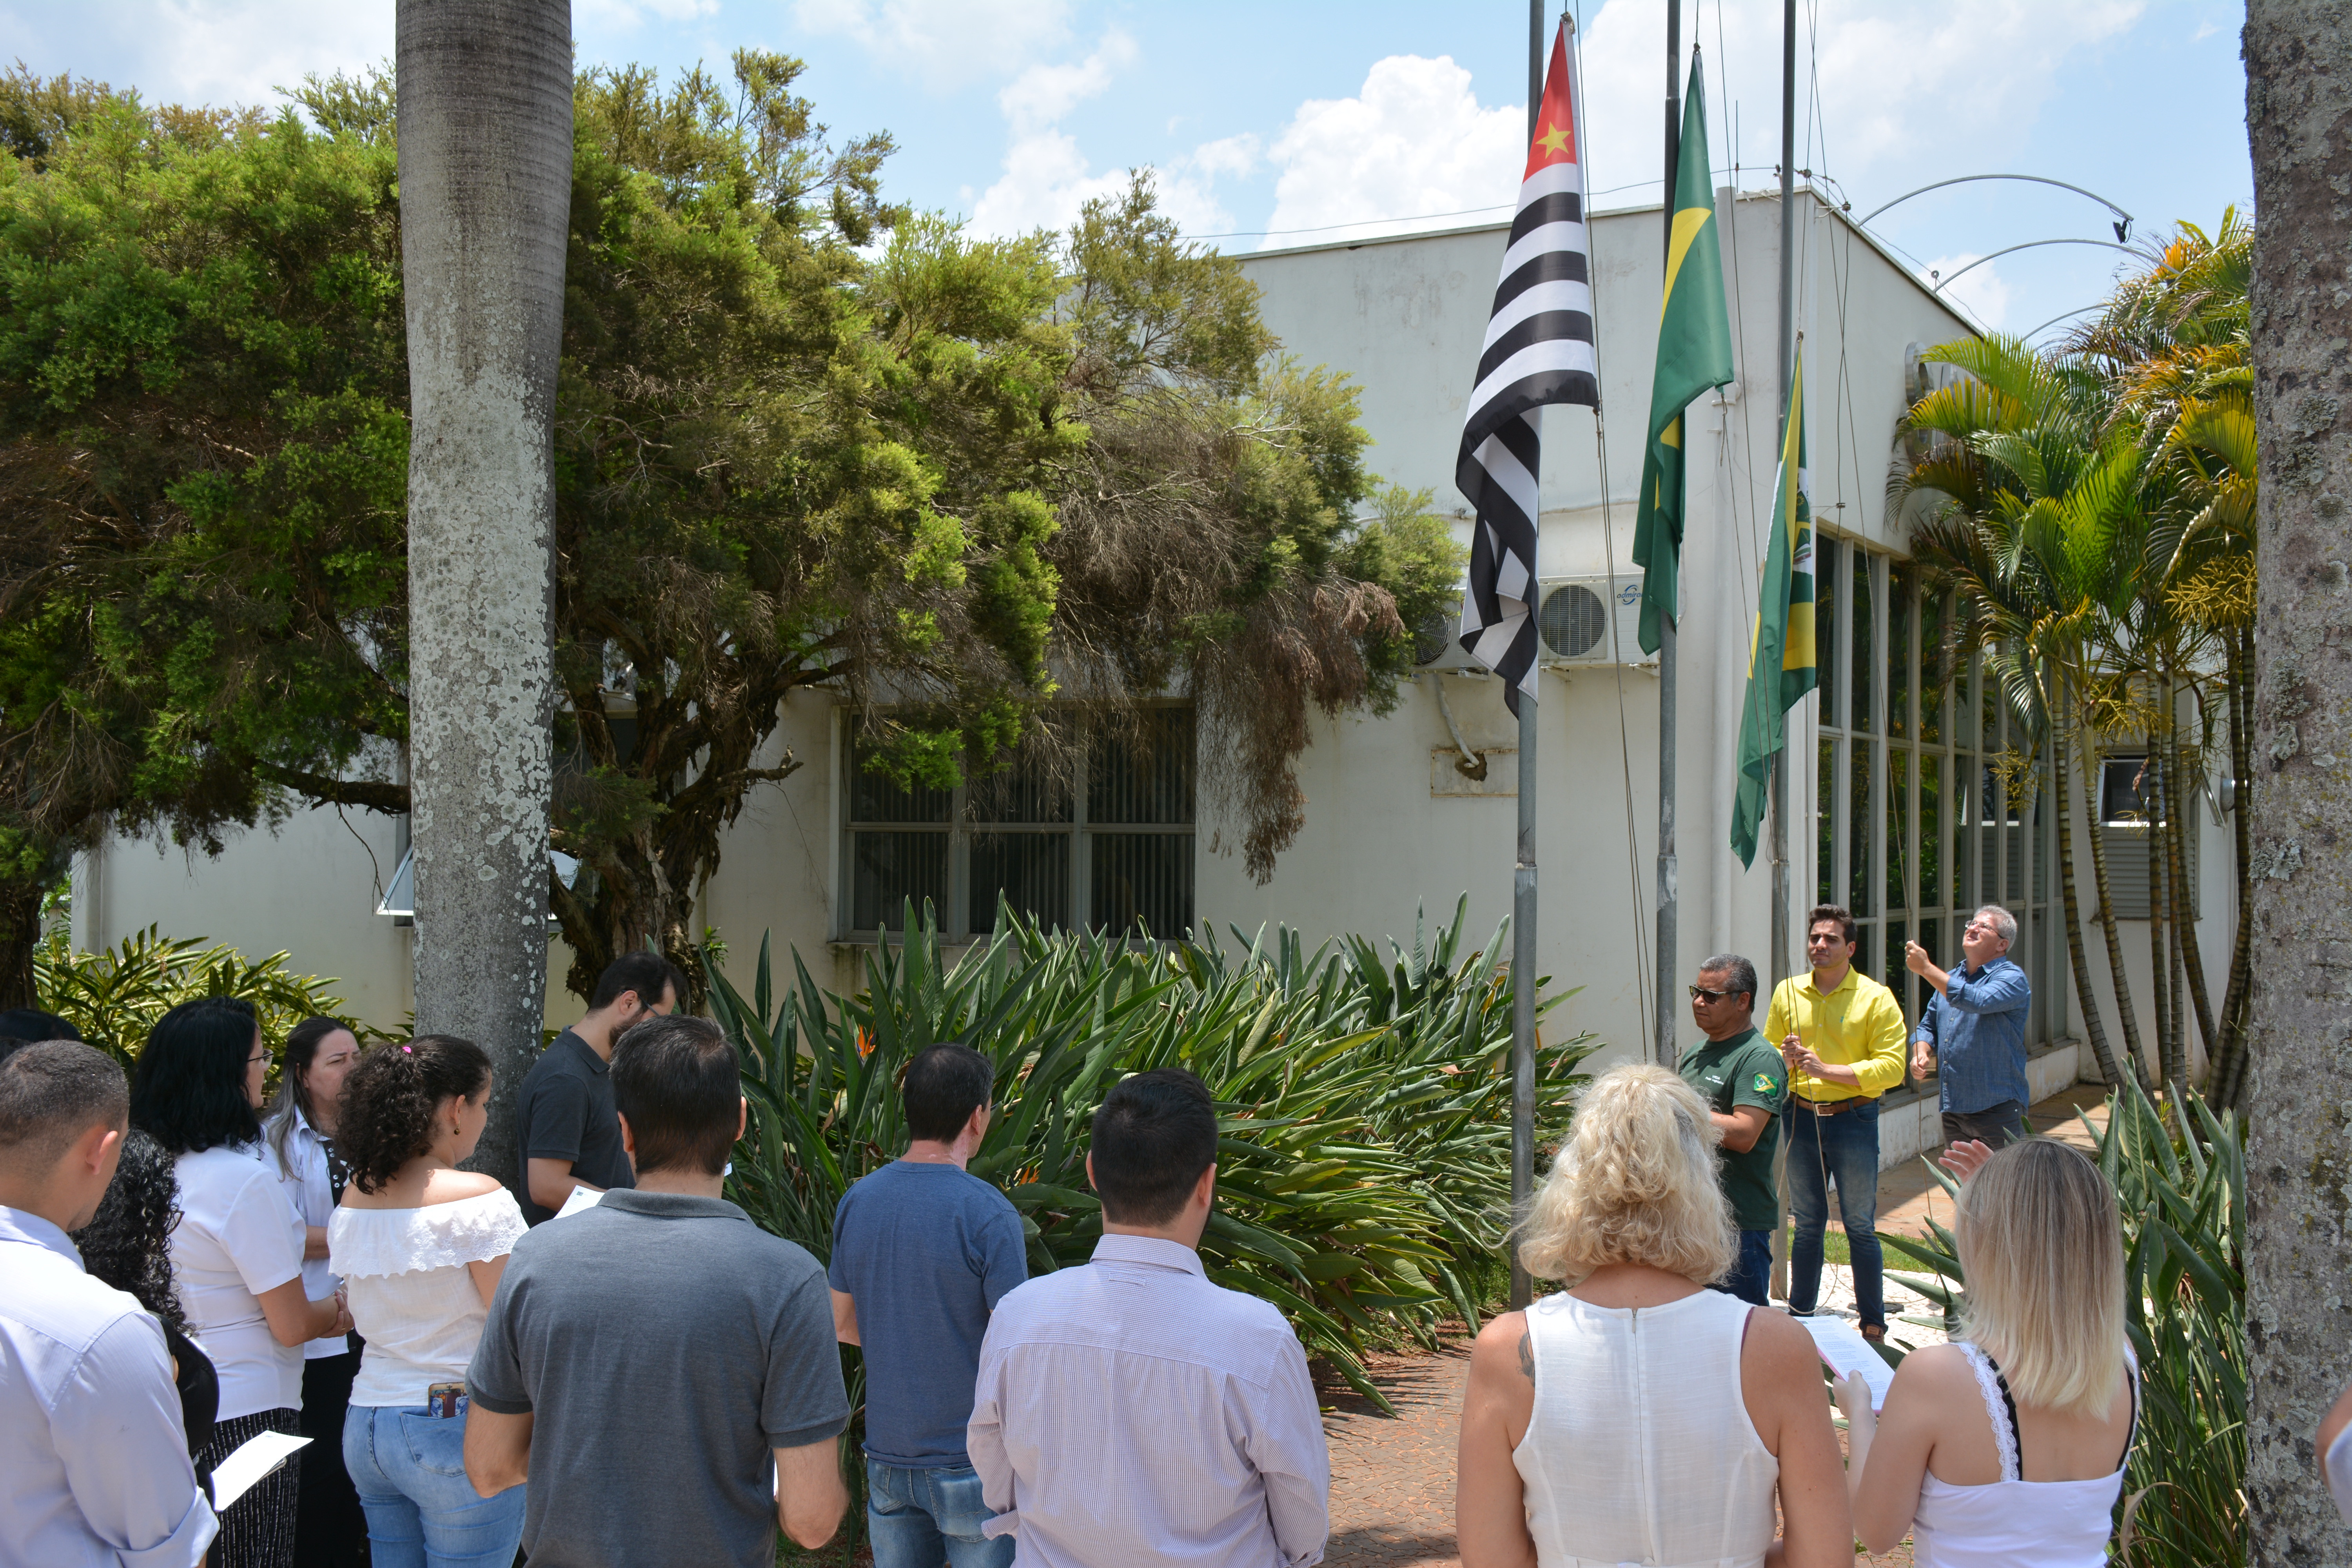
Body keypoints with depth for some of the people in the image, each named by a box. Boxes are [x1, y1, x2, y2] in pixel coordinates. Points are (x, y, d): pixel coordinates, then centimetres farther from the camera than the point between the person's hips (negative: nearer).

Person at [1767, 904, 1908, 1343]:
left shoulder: (1876, 998, -6)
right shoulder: (1788, 993, 7)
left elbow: (1892, 1067, -13)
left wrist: (1828, 1070, -19)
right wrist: (1786, 1059, -7)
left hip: (1853, 1120, -4)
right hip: (1802, 1120, 4)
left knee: (1860, 1228, 2)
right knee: (1807, 1225, 12)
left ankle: (1873, 1323, 12)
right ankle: (1799, 1318, 21)